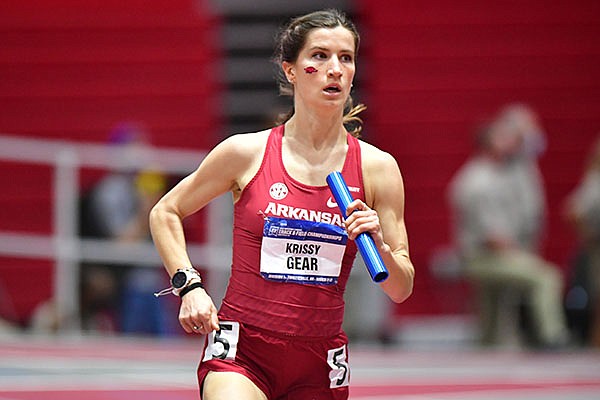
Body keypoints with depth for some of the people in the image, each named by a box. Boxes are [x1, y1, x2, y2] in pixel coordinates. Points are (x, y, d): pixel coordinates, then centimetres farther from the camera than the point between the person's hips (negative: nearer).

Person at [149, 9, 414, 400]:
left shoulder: (377, 167, 1)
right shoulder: (246, 152, -3)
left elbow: (401, 289, 4)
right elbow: (165, 213, 11)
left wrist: (379, 246, -15)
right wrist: (189, 285, -2)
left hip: (320, 365, 3)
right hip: (241, 350, -3)